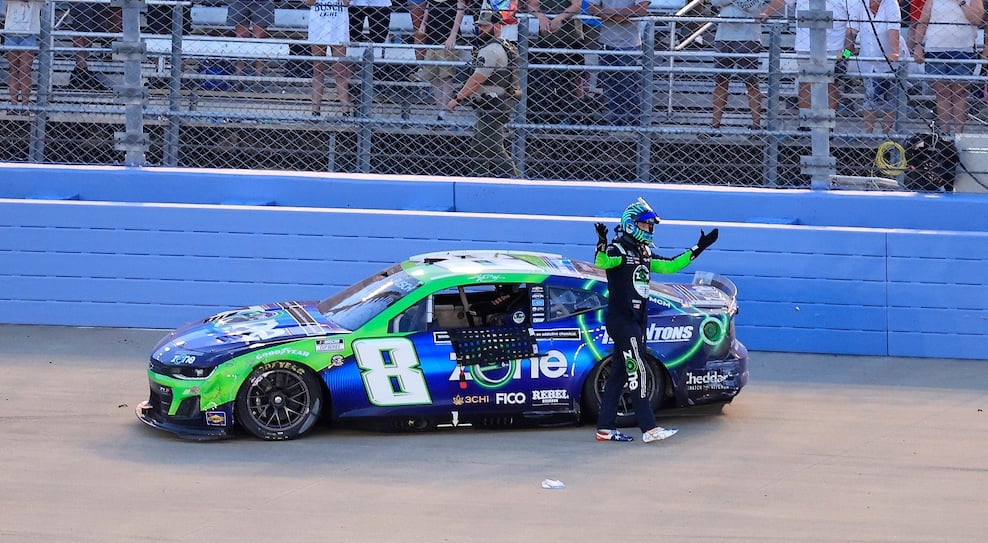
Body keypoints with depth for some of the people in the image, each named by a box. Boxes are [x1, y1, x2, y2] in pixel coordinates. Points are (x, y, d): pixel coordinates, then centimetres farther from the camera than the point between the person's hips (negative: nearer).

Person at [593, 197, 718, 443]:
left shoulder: (644, 253, 16)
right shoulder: (618, 250, -11)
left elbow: (669, 266, 23)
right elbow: (601, 263, -30)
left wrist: (698, 249, 19)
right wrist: (602, 244, -51)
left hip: (637, 320, 9)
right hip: (621, 319, -9)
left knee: (619, 373, 9)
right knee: (637, 370, -11)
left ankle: (605, 428, 11)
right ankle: (649, 428, -13)